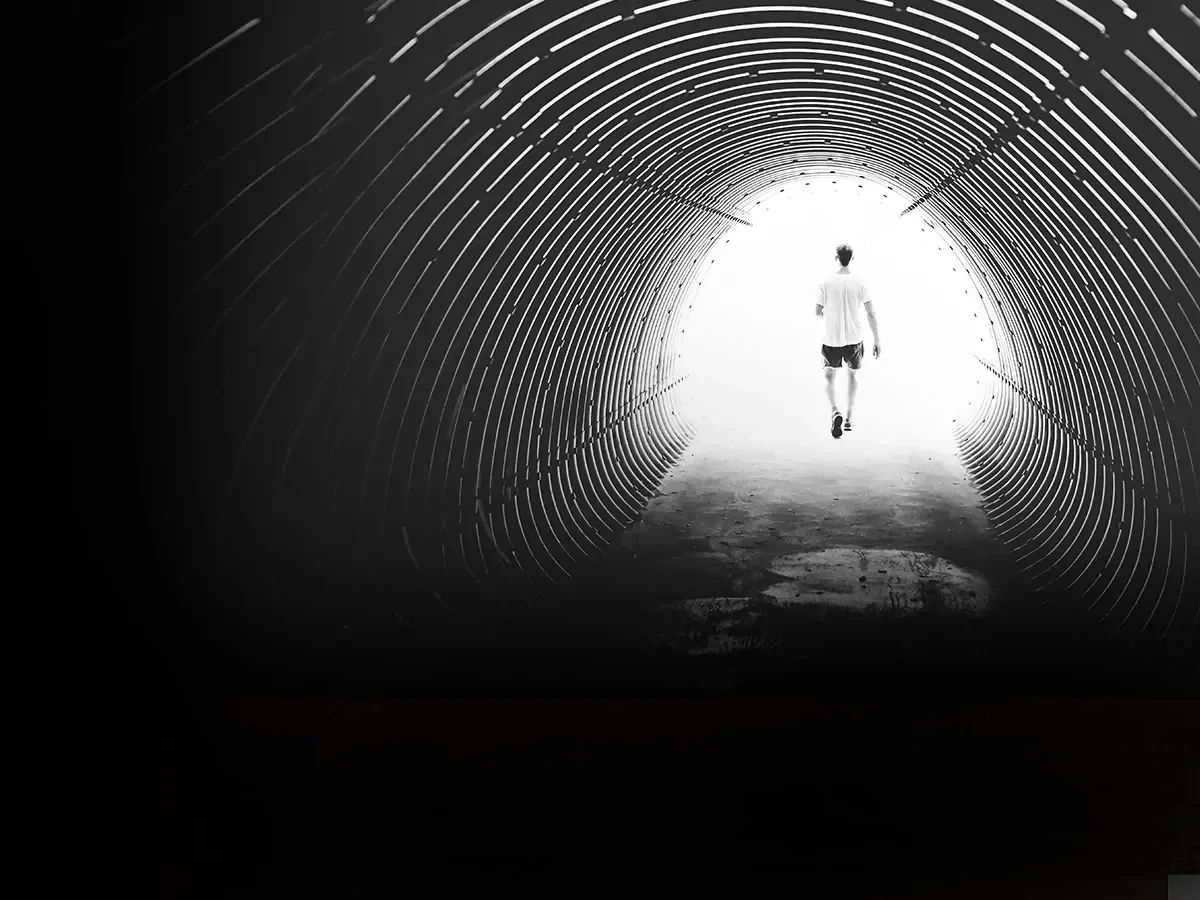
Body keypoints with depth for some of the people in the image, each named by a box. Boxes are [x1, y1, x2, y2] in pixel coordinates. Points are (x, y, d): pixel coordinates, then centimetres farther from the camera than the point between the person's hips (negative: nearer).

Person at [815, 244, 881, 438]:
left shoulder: (827, 282, -8)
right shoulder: (860, 283, -6)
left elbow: (818, 311, -2)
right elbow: (871, 314, -5)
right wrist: (877, 341, 2)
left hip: (832, 340, -1)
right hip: (854, 338, 1)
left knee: (829, 377, 12)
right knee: (852, 375, 22)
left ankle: (836, 412, -14)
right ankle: (848, 419, 20)